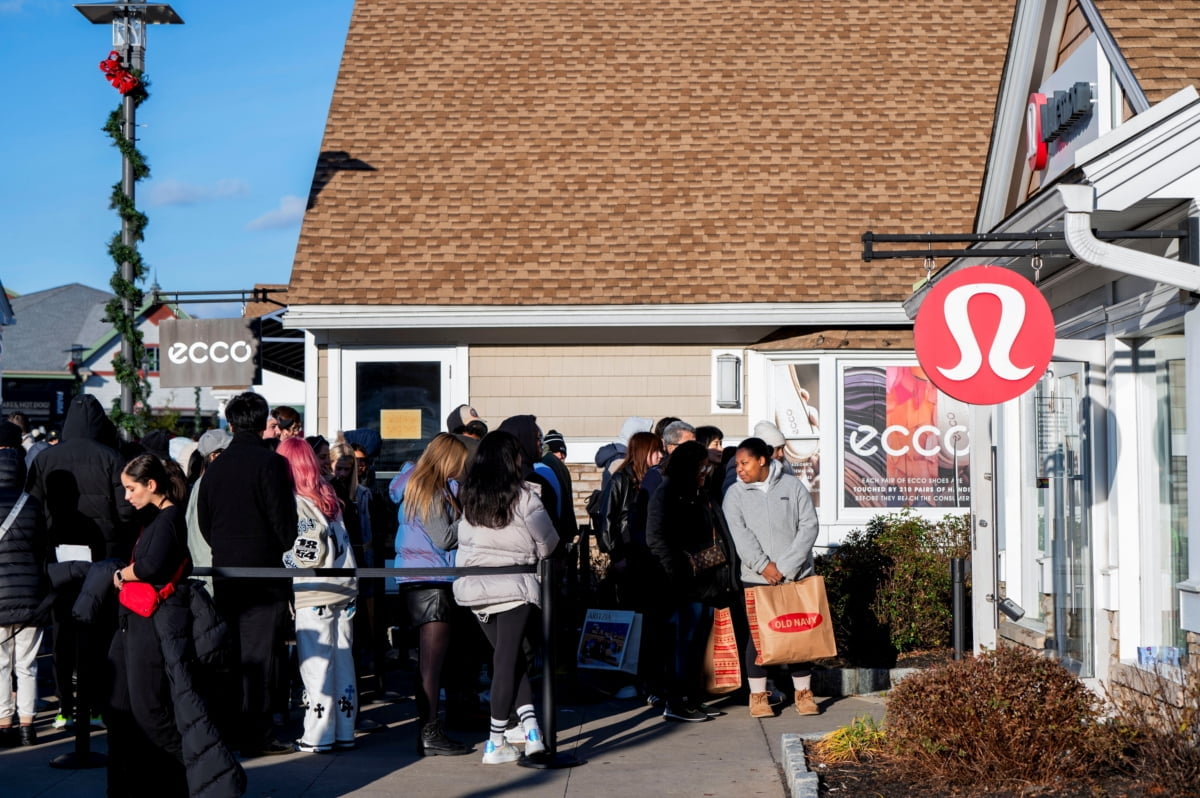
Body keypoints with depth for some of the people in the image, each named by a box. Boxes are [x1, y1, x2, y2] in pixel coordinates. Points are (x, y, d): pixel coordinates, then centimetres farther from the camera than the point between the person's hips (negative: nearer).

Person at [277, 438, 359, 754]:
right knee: (342, 663, 9)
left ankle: (318, 735, 3)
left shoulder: (296, 503, -10)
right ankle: (344, 732, 15)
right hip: (344, 588, 7)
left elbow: (308, 554, -14)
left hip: (314, 596, -7)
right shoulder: (328, 496, 11)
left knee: (316, 665, -1)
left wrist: (282, 562, 0)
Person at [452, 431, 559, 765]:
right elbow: (547, 542, -3)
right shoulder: (523, 495, -11)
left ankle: (530, 727, 4)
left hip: (475, 586, 4)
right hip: (515, 586, -4)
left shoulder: (468, 496, 3)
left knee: (507, 657, 13)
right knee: (507, 660, 1)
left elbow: (463, 540, 11)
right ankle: (495, 743, 4)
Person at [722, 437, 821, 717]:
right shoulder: (735, 494, 2)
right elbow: (739, 534, -7)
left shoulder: (793, 486, 2)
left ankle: (804, 693, 15)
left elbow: (809, 526, -4)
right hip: (755, 578, 0)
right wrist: (763, 565, -17)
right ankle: (758, 696, 12)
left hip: (797, 575, 0)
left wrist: (785, 566, -11)